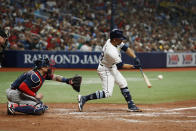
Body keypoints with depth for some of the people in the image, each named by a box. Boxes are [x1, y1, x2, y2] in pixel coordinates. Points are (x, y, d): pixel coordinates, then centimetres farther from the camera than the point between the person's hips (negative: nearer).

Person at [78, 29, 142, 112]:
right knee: (107, 93, -13)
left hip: (112, 68, 10)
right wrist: (133, 66, -16)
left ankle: (131, 105, 20)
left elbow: (126, 48, -1)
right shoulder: (111, 51, -34)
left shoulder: (115, 42, -10)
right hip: (105, 70, -10)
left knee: (123, 83, 14)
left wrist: (135, 58, -14)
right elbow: (120, 65, -23)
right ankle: (84, 99, -10)